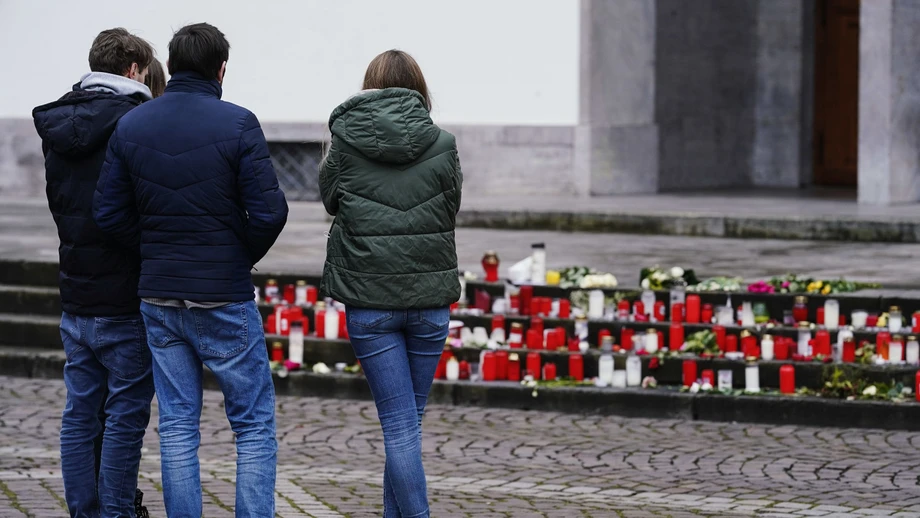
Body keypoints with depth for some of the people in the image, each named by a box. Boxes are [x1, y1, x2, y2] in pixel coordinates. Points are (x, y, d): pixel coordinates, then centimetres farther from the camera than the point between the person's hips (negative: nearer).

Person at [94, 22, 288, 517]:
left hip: (159, 297, 4)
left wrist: (156, 245, 13)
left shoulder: (131, 126, 3)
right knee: (254, 425, 4)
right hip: (225, 296, -4)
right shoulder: (237, 124, -10)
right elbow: (268, 212, -14)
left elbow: (109, 214, 2)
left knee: (177, 427, 9)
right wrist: (243, 257, 4)